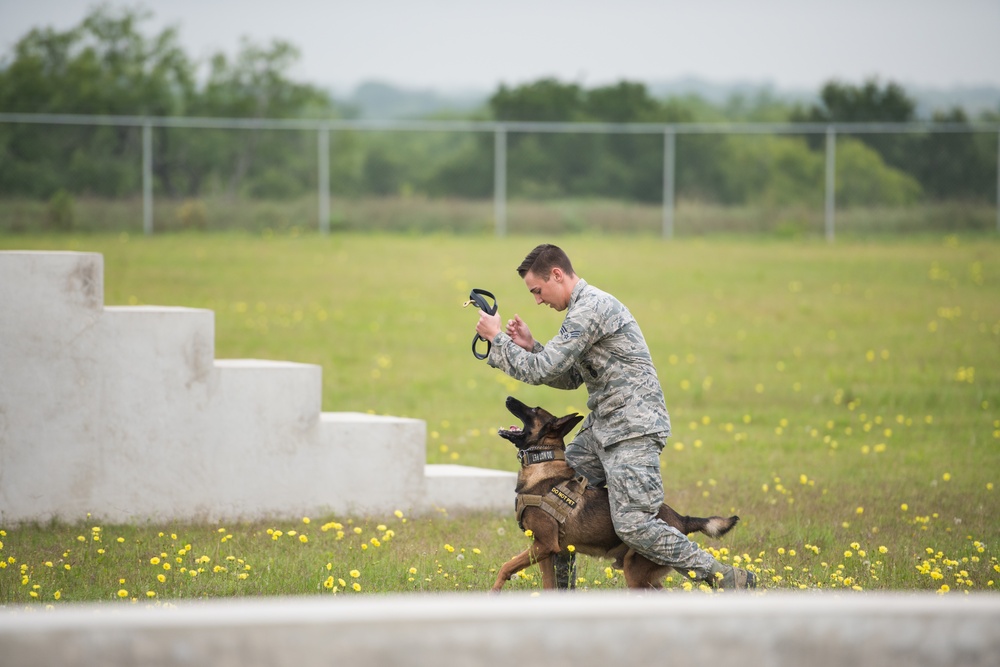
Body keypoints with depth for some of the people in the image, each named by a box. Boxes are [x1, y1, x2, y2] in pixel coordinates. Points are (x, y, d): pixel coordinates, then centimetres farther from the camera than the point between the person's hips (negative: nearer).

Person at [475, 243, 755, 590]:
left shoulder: (589, 309, -17)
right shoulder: (586, 306, 16)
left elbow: (542, 371, -19)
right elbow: (570, 378, 19)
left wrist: (497, 338, -7)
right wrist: (529, 346, 7)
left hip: (633, 429, -11)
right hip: (602, 428, 11)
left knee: (634, 527, -16)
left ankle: (726, 578, -12)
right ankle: (560, 589, 21)